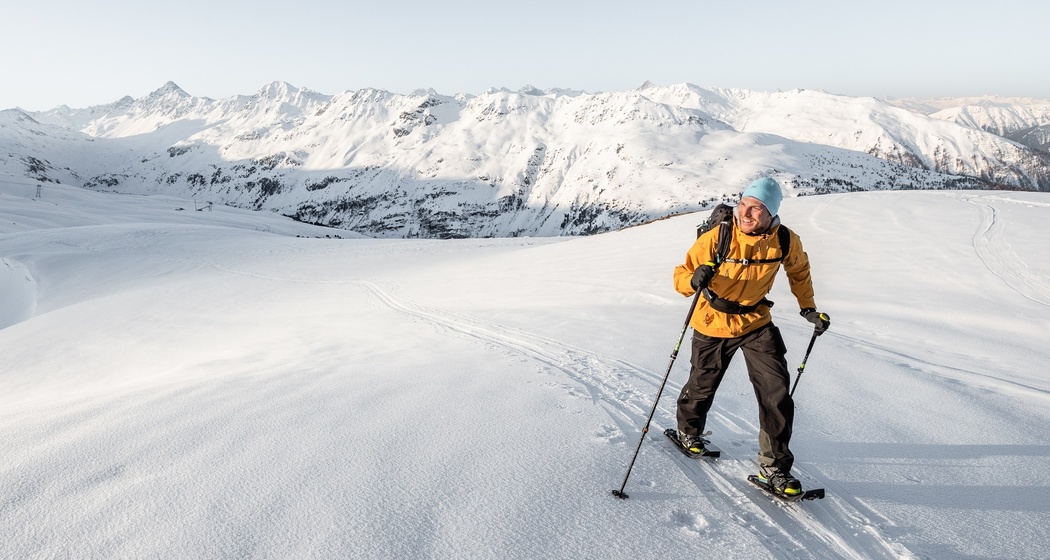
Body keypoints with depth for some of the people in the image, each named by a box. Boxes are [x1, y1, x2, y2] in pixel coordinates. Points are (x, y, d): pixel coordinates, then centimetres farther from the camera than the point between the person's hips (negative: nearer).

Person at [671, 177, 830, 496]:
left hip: (756, 323, 2)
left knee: (777, 393, -8)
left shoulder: (785, 241, -13)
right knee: (702, 387, 16)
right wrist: (695, 280, -40)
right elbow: (681, 275, -17)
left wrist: (808, 308, 7)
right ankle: (689, 429, 48)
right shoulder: (716, 238, -23)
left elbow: (799, 270, 11)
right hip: (713, 326, -1)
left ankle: (774, 465, 9)